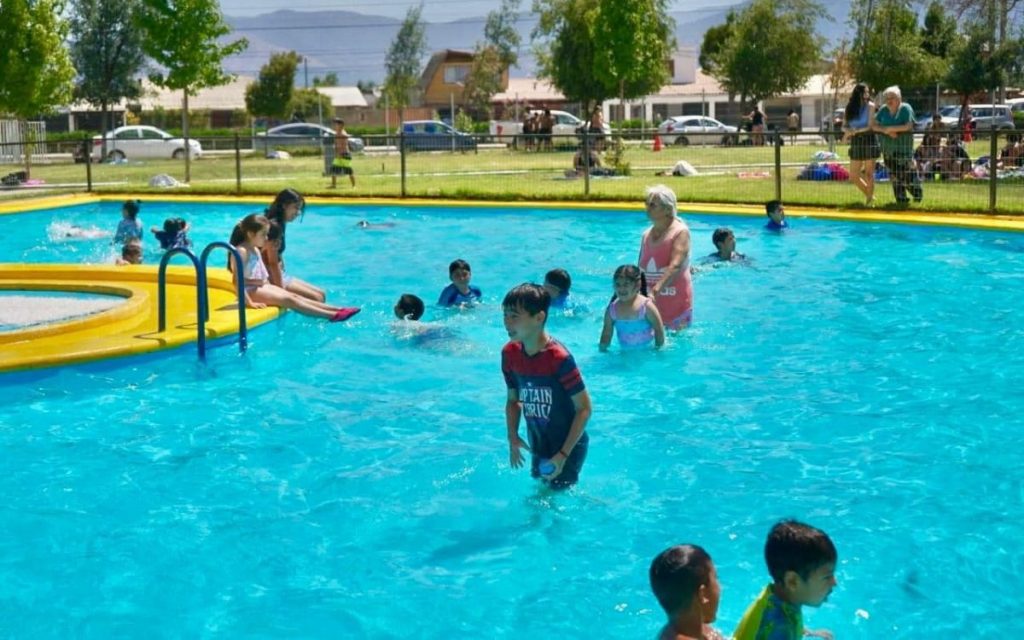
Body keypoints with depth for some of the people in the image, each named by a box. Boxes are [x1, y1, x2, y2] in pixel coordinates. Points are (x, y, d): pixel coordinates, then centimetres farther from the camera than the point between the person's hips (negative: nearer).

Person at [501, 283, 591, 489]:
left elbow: (584, 408, -19)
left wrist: (563, 455, -19)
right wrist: (512, 437, -3)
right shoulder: (509, 354, -6)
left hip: (567, 446, -6)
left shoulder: (559, 358, -26)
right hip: (538, 446, 6)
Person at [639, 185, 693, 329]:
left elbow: (675, 266, -26)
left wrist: (656, 290, -38)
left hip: (676, 302, -5)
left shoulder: (680, 232, -11)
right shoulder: (646, 235, 8)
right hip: (652, 301, 5)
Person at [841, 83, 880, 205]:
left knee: (869, 173, -2)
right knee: (853, 176, 7)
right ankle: (869, 195, 26)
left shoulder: (870, 106, -4)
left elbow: (870, 126, -10)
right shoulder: (850, 107, 5)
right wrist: (849, 131, -16)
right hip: (856, 142, 5)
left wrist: (855, 131, -18)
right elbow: (844, 126, 5)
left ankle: (870, 199, 8)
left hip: (869, 140, -5)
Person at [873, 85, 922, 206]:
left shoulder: (906, 109, -6)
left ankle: (917, 194, 14)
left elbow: (908, 126, -17)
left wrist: (890, 128, -16)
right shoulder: (883, 110, 9)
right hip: (888, 149, 5)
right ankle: (901, 199, 15)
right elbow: (875, 126, 3)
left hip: (903, 147, -5)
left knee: (908, 174, -7)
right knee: (894, 175, 6)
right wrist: (886, 131, -15)